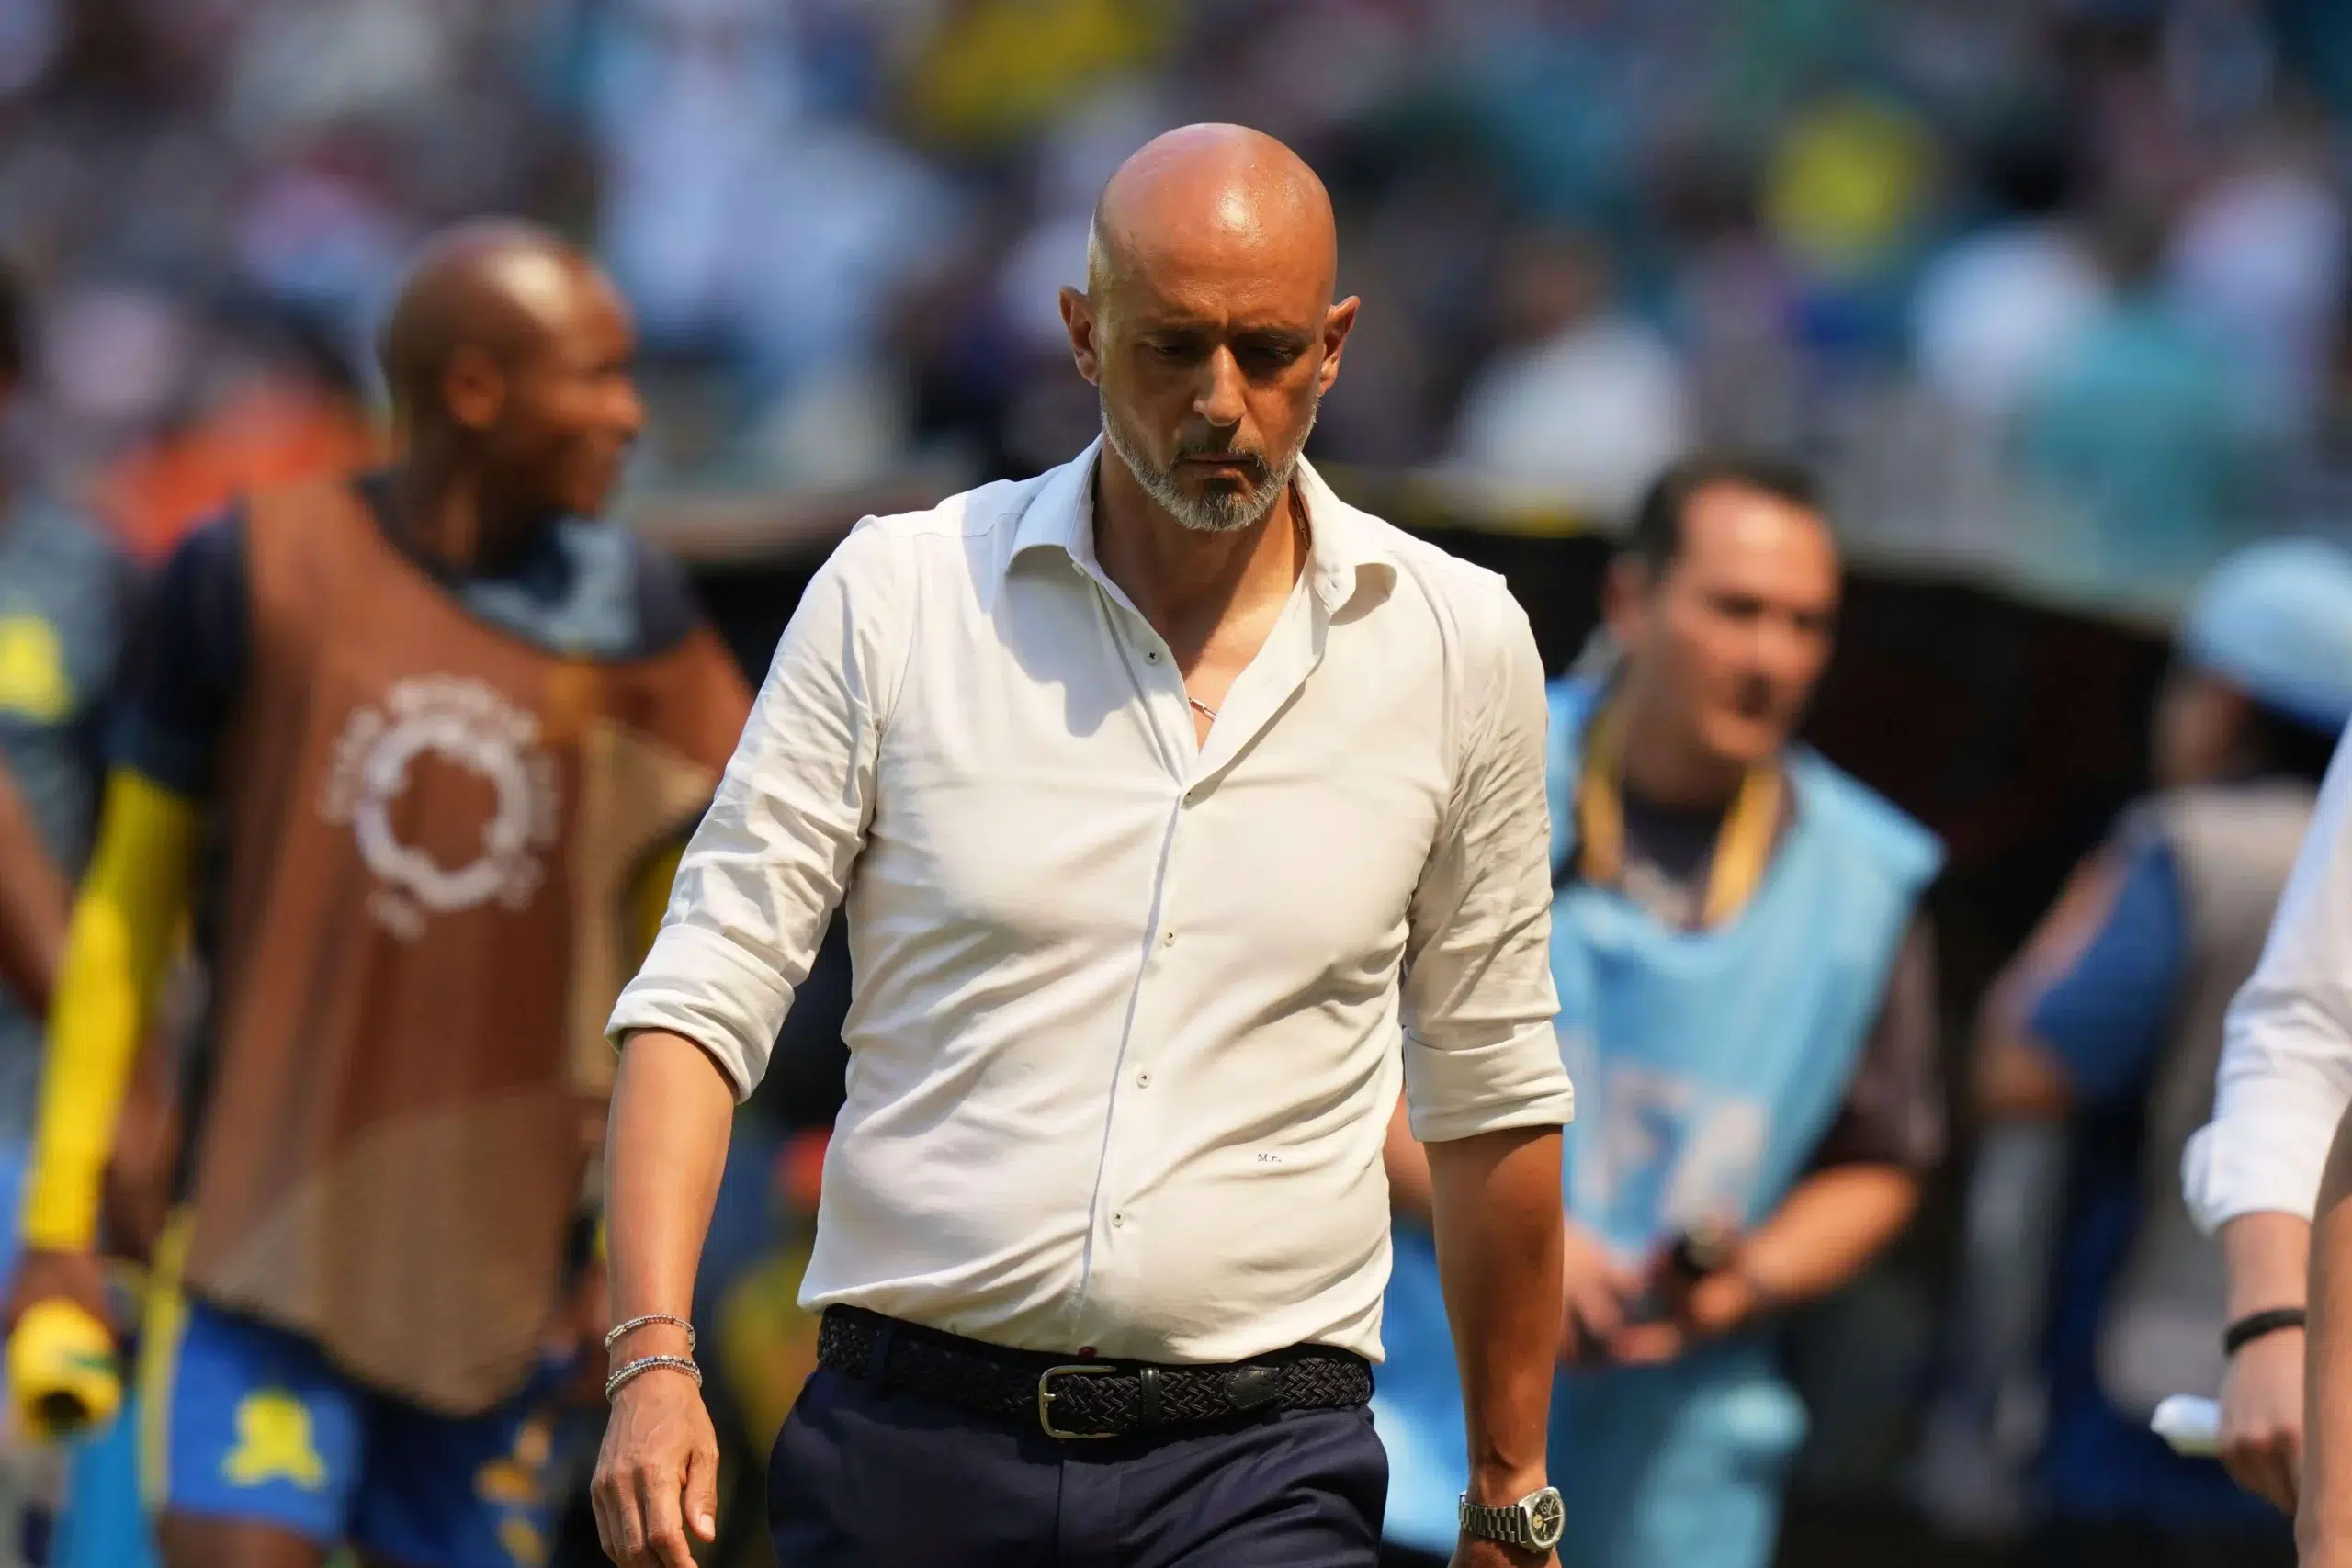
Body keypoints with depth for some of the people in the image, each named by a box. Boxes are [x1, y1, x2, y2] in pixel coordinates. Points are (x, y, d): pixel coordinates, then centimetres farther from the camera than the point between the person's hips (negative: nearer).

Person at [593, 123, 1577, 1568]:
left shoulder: (1460, 644, 6)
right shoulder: (899, 595, 2)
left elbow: (1495, 1098, 15)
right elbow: (708, 988, 1)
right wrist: (655, 1358, -14)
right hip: (910, 1442, 0)